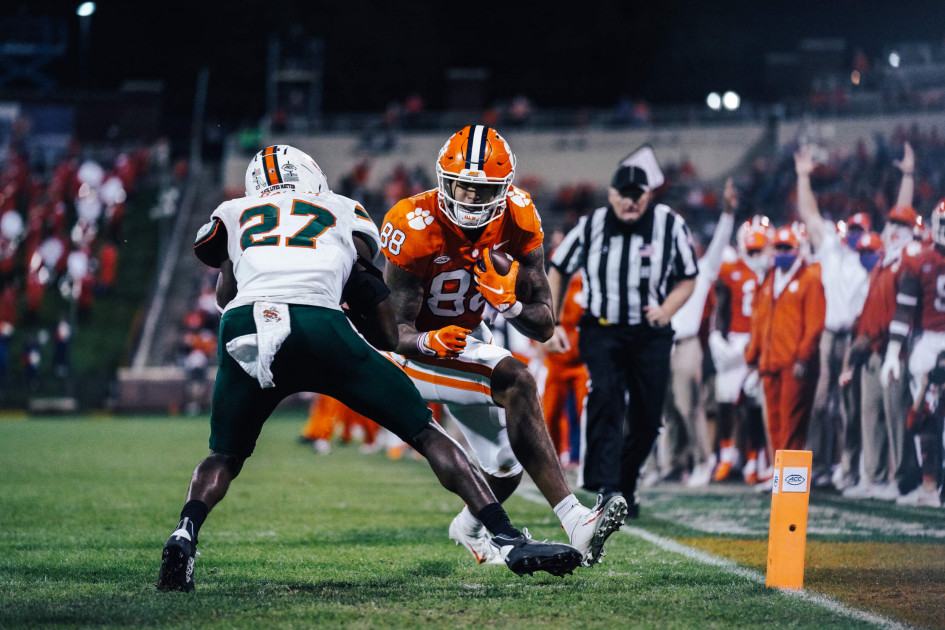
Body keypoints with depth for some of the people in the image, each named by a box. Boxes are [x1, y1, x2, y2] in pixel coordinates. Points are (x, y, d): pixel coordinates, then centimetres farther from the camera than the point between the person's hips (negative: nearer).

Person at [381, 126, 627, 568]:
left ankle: (470, 527, 52)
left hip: (470, 337, 6)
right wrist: (429, 342, -48)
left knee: (507, 469, 14)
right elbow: (397, 331, -26)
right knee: (516, 383, -33)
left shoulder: (516, 220, -15)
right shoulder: (415, 228, -28)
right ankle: (574, 520, -41)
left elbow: (544, 327, -13)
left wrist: (509, 304, -34)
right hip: (420, 349, -6)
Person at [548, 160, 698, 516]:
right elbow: (558, 271, 9)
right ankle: (606, 486, -30)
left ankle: (625, 485, 25)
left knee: (647, 419, 4)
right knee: (606, 397, -23)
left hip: (651, 336, 2)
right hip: (602, 330, -1)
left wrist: (666, 310, -16)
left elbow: (688, 280, 4)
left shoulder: (670, 226, -5)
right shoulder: (591, 227, -5)